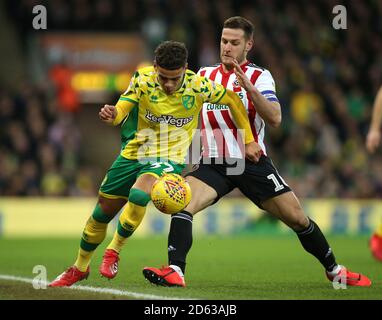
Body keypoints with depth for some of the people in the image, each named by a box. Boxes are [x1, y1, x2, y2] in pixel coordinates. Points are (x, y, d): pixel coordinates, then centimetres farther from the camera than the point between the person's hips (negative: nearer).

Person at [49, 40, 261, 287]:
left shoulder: (198, 86, -17)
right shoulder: (143, 79, -13)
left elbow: (233, 99, -2)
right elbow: (122, 108, -16)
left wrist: (248, 141, 1)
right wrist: (112, 115, -42)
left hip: (170, 158, -3)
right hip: (134, 153, 3)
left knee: (138, 195, -32)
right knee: (103, 211, 9)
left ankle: (114, 252, -9)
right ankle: (80, 268, 33)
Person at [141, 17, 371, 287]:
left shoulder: (259, 76, -1)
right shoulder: (204, 75, 11)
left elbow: (275, 118, -17)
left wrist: (249, 88, -28)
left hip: (253, 162, -2)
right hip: (213, 164, 2)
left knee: (297, 217, -1)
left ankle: (334, 269, 20)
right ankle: (175, 271, -31)